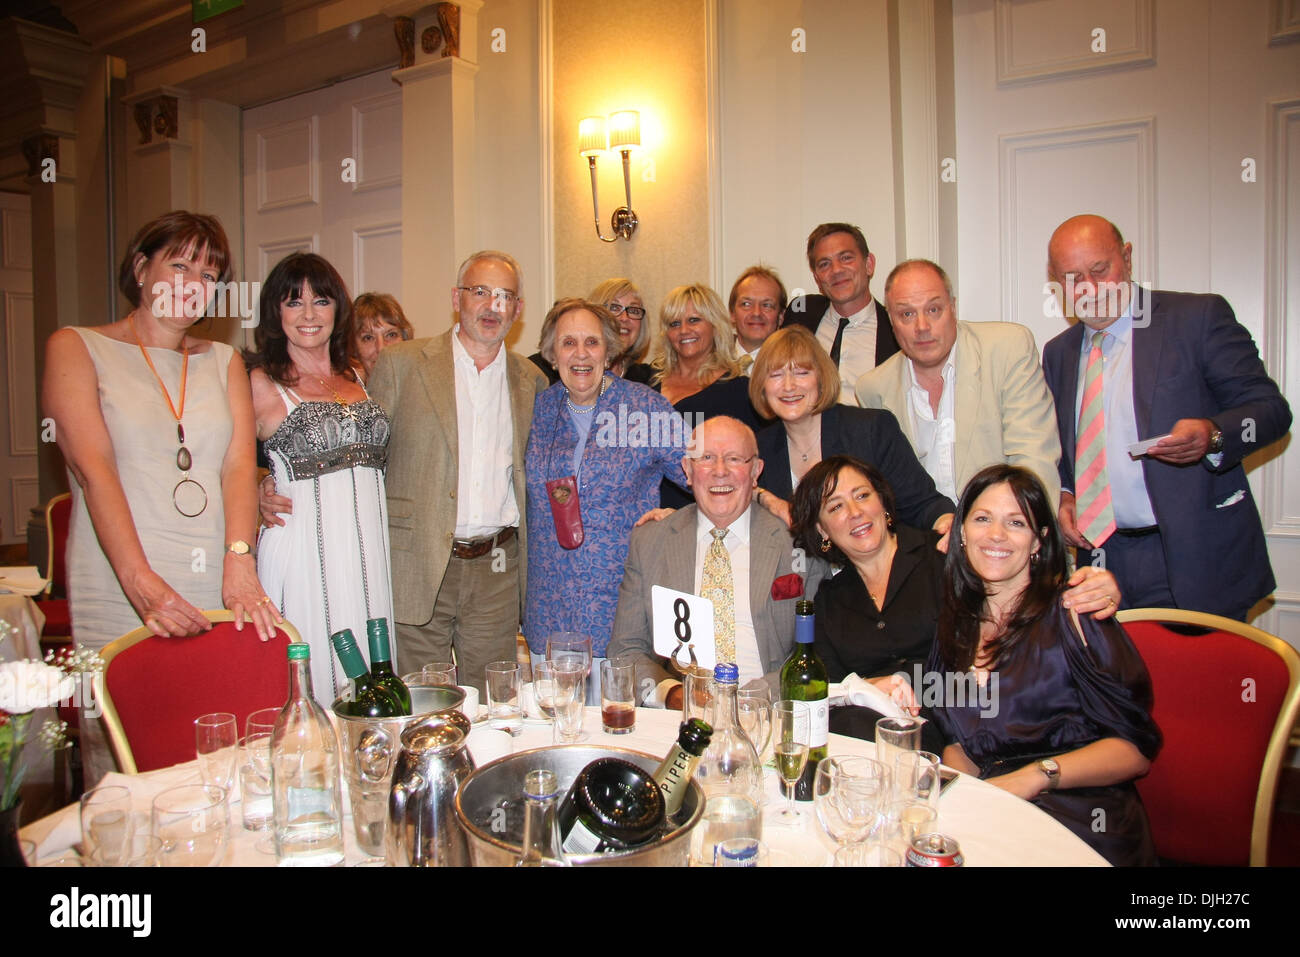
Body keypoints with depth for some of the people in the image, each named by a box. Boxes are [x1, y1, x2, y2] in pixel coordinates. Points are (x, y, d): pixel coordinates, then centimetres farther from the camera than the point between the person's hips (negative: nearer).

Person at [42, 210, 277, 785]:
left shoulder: (224, 362, 17)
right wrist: (141, 581, -20)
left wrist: (239, 561, -15)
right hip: (120, 599, -2)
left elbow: (239, 463, 2)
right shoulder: (76, 348, 7)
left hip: (222, 594, 3)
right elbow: (93, 468, -7)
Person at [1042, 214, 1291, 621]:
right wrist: (1062, 495, 1)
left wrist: (1212, 434, -25)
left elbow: (1270, 408, -4)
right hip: (1100, 555, 4)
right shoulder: (1058, 353, 12)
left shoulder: (1199, 317, -2)